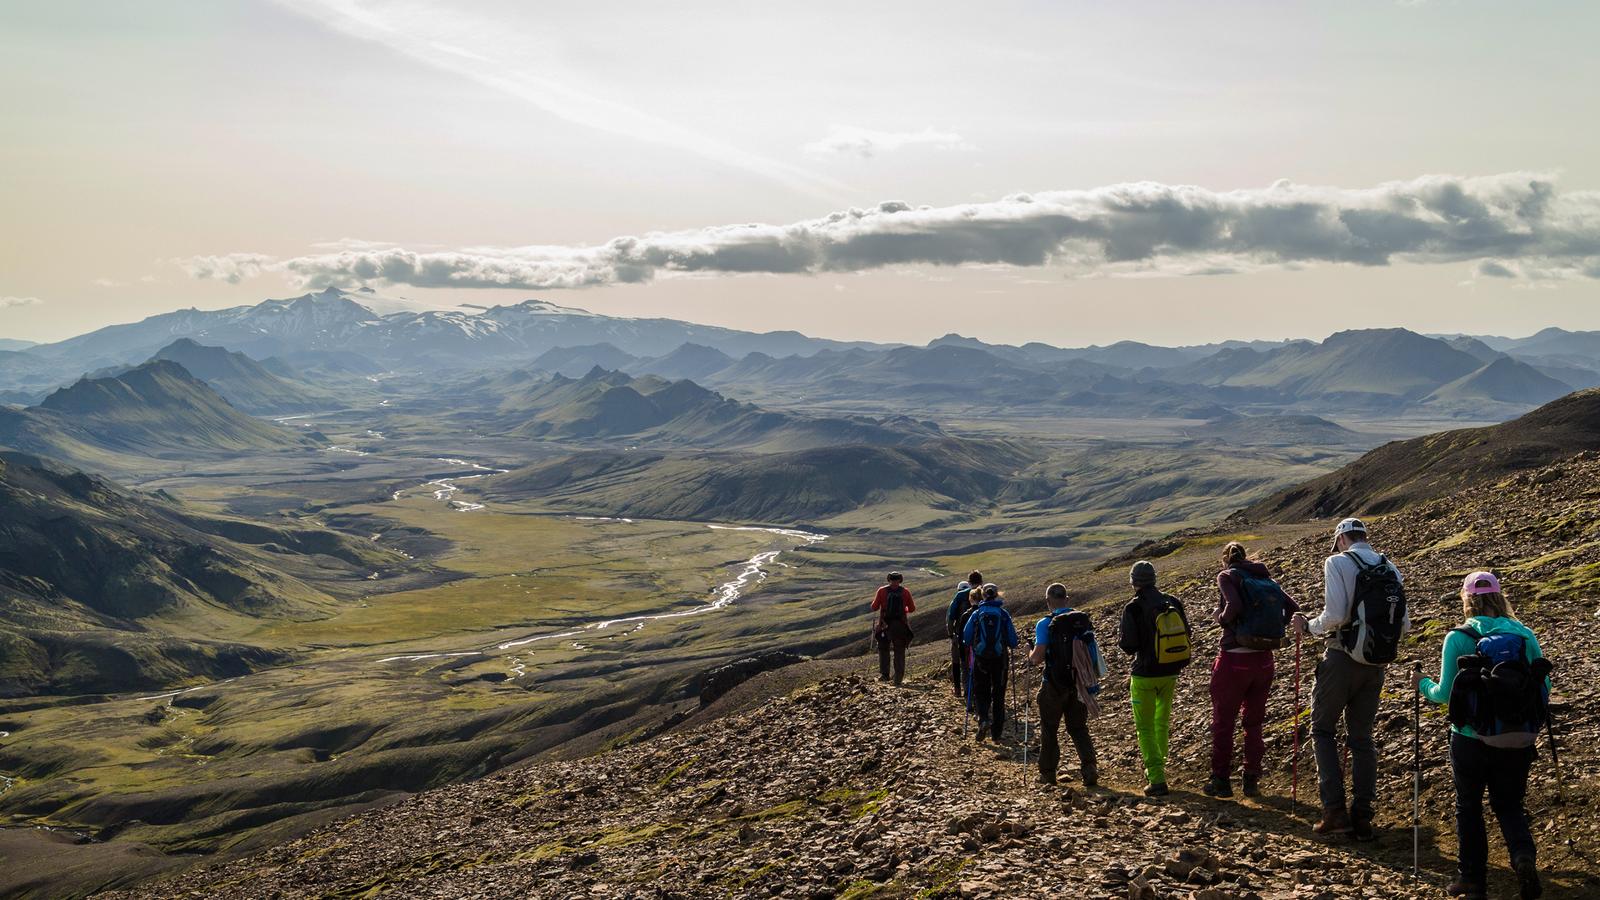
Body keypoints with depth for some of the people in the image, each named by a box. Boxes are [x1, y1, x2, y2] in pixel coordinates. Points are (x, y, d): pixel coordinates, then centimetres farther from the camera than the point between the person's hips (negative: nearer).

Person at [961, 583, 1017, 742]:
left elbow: (966, 638, -2)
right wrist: (1010, 647, 21)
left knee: (981, 692, 12)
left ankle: (984, 719, -16)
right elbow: (1013, 640, -2)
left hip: (981, 659, -1)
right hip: (1000, 658, 1)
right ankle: (996, 734, 13)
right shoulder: (1004, 614, -1)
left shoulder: (976, 614, -1)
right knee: (998, 694, 11)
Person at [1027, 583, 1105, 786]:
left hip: (1055, 685, -4)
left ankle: (1048, 773, 18)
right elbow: (1091, 649, 9)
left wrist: (1031, 655, 4)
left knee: (1049, 729, 12)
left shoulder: (1046, 624, -15)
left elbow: (1037, 658, -18)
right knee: (1078, 728, 13)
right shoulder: (1083, 620, 1)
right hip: (1080, 684, 4)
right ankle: (1089, 768, -2)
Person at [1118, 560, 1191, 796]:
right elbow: (1185, 635, 6)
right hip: (1171, 673, 5)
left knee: (1145, 728, 3)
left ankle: (1157, 780, -5)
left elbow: (1128, 646, -16)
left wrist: (1120, 636, 5)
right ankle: (1157, 766, 38)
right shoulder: (1173, 603, -2)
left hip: (1145, 675, -5)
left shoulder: (1133, 608, -17)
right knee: (1162, 721, 24)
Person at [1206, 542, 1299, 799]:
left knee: (1223, 722, 9)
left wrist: (1220, 616, -6)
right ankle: (1251, 781, 20)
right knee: (1254, 722, 17)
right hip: (1264, 660, 5)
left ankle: (1221, 781, 14)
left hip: (1234, 659, -5)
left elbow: (1234, 605, -25)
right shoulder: (1266, 578, 8)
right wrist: (1272, 630, 9)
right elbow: (1294, 609, 2)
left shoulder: (1227, 576, -7)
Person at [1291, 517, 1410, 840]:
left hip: (1342, 659, -5)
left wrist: (1309, 626, -2)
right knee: (1361, 737, 14)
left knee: (1323, 730, 9)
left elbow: (1334, 615, -19)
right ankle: (1362, 818, 14)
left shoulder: (1338, 562, -9)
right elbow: (1405, 624, 7)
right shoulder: (1390, 568, 8)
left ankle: (1335, 811, -1)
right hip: (1376, 665, 5)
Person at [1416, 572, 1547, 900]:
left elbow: (1445, 693, -8)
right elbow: (1543, 686, 3)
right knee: (1509, 805, 18)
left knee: (1469, 807, 16)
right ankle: (1524, 858, -8)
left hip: (1471, 740, -2)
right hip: (1517, 740, 2)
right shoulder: (1524, 634, -2)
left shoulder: (1458, 638, -10)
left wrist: (1423, 685, 13)